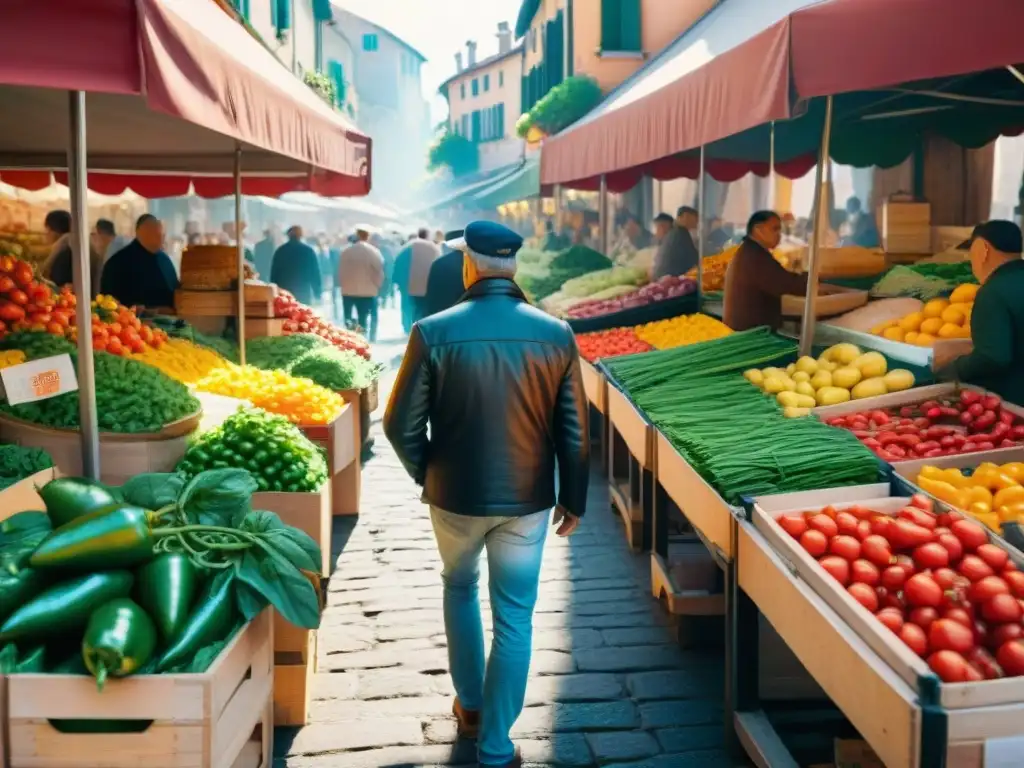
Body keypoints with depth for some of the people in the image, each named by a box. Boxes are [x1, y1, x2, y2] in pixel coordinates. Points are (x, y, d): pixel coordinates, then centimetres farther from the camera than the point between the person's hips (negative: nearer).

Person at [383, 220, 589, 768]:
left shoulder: (433, 332, -14)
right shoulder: (556, 334, -9)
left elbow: (401, 424, -8)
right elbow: (574, 431, -4)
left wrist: (427, 475, 10)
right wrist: (573, 498, 9)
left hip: (455, 496, 0)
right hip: (526, 500, 0)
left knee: (459, 588, 26)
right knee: (514, 620, 10)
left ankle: (469, 706, 39)